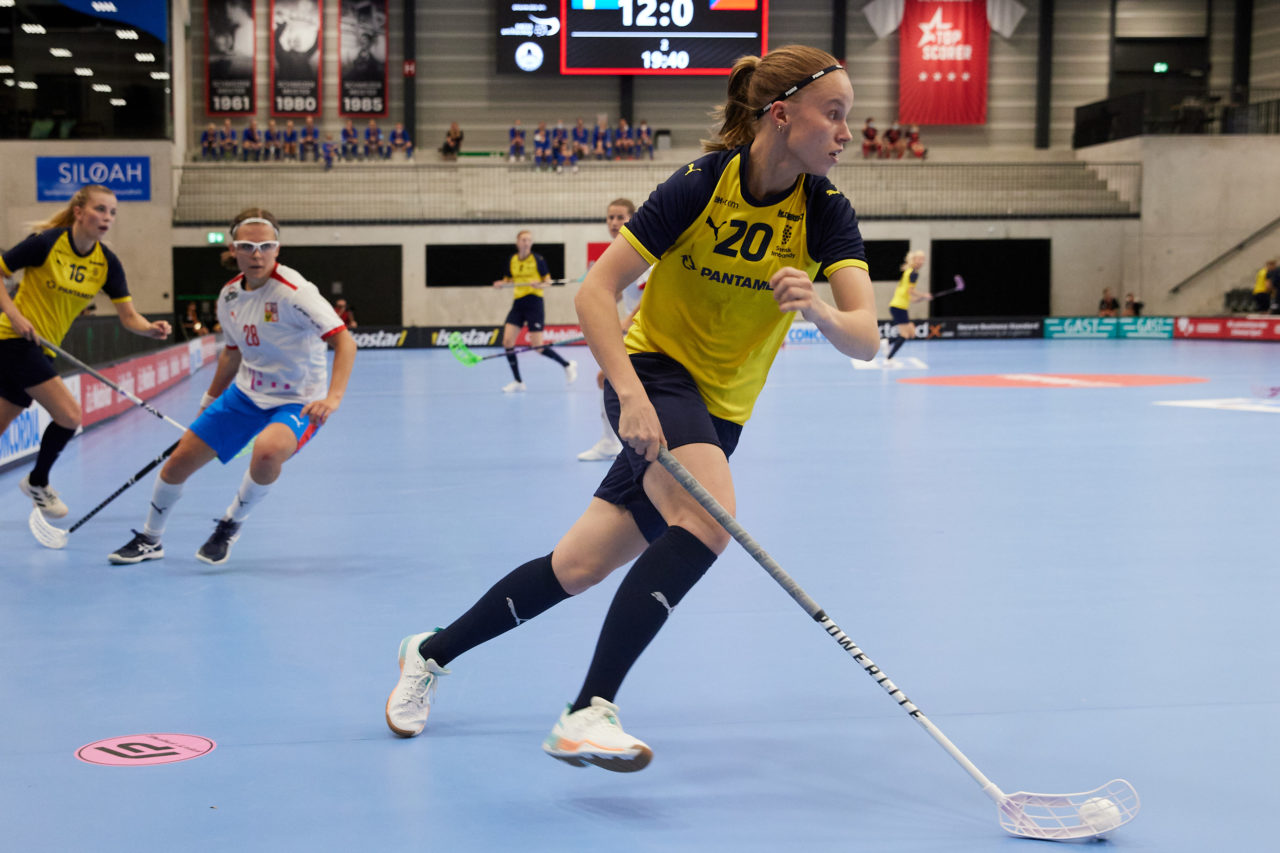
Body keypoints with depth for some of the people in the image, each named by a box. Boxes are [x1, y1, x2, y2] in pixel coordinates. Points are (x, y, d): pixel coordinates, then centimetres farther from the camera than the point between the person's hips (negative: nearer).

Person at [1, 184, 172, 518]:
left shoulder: (107, 262, -1)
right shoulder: (46, 243, -16)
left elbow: (129, 317, -3)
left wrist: (152, 328, -23)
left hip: (43, 348, 6)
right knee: (69, 415, -14)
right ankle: (37, 482, 9)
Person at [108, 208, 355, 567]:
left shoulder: (293, 292, -23)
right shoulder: (229, 295, -2)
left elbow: (345, 341, -28)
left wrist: (333, 397, -41)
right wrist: (206, 406, 24)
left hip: (295, 402, -6)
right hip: (246, 393, 6)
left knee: (267, 451, -37)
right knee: (181, 458, 3)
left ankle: (231, 524, -6)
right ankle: (150, 540, 30)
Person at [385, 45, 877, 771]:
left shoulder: (826, 211, -9)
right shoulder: (701, 185, -17)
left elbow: (865, 337, -20)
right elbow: (595, 292, -17)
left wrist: (818, 309, -43)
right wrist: (631, 395, -30)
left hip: (718, 413, 4)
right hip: (655, 372, -4)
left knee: (578, 567, 5)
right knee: (710, 515, -33)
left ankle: (431, 653, 28)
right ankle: (588, 715, -32)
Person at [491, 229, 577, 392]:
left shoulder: (538, 259, -6)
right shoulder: (512, 260, 7)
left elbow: (548, 281, -2)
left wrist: (540, 285, -23)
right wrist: (501, 283, -5)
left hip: (534, 303, -5)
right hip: (518, 304, 5)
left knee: (538, 347, -8)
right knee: (507, 342, -7)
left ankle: (568, 366, 15)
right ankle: (518, 382, 6)